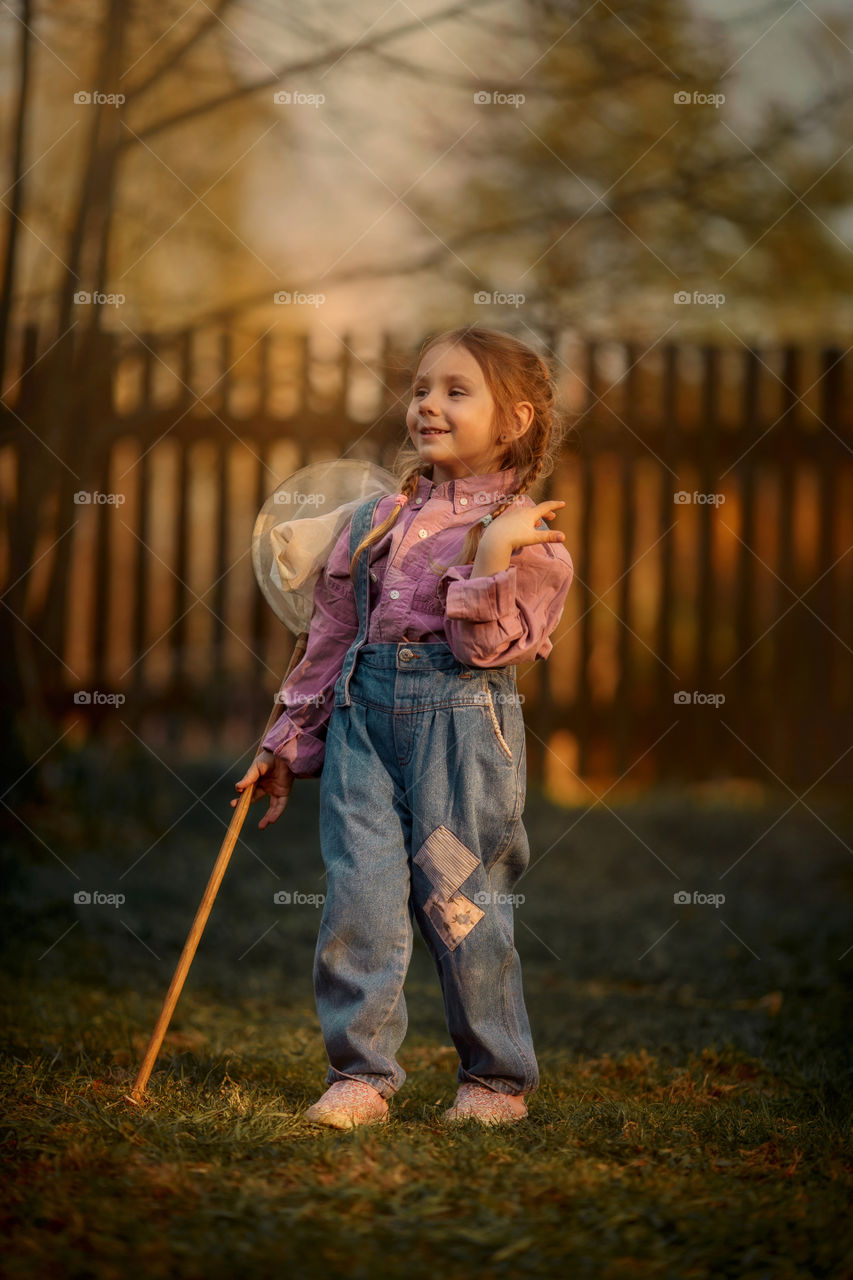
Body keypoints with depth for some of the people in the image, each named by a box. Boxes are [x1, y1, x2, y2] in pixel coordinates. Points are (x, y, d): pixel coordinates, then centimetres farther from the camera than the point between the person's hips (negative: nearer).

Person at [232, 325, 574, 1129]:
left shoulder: (525, 529, 0)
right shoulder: (379, 518, 15)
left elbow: (490, 645, -10)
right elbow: (331, 633, 19)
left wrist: (493, 554, -22)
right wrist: (289, 741, 20)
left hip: (460, 712, -4)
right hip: (364, 709, 5)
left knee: (457, 896, -1)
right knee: (359, 891, -3)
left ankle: (496, 1078, 13)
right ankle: (361, 1072, 5)